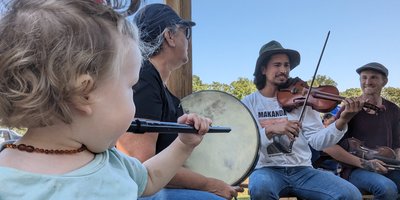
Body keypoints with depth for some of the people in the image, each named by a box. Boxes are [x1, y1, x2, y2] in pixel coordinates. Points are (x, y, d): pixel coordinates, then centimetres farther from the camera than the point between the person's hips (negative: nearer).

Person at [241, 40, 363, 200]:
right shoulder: (249, 102, 5)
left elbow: (317, 141, -3)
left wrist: (341, 122, -20)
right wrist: (270, 130, -26)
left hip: (302, 170, 2)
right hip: (267, 169, -2)